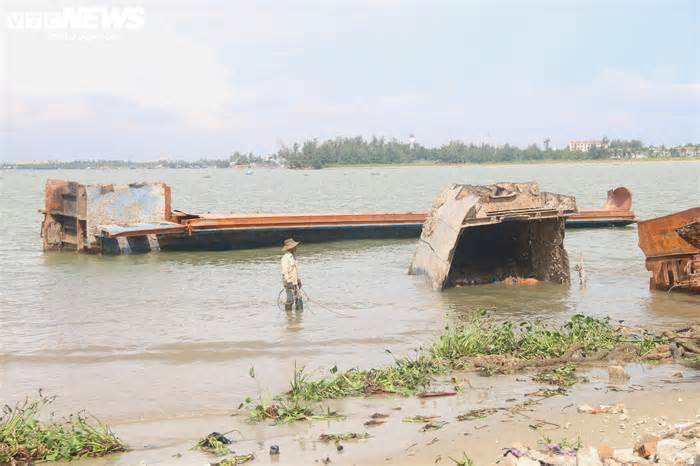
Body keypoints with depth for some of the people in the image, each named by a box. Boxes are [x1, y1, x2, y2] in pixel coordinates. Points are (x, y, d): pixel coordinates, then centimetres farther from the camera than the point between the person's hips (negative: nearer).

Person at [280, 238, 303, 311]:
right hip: (289, 282, -9)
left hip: (294, 281, 9)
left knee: (298, 297, 11)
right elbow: (284, 271, -21)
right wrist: (288, 282, -23)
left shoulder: (293, 256, 13)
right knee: (290, 300, -5)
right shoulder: (285, 257, -17)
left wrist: (298, 279, 22)